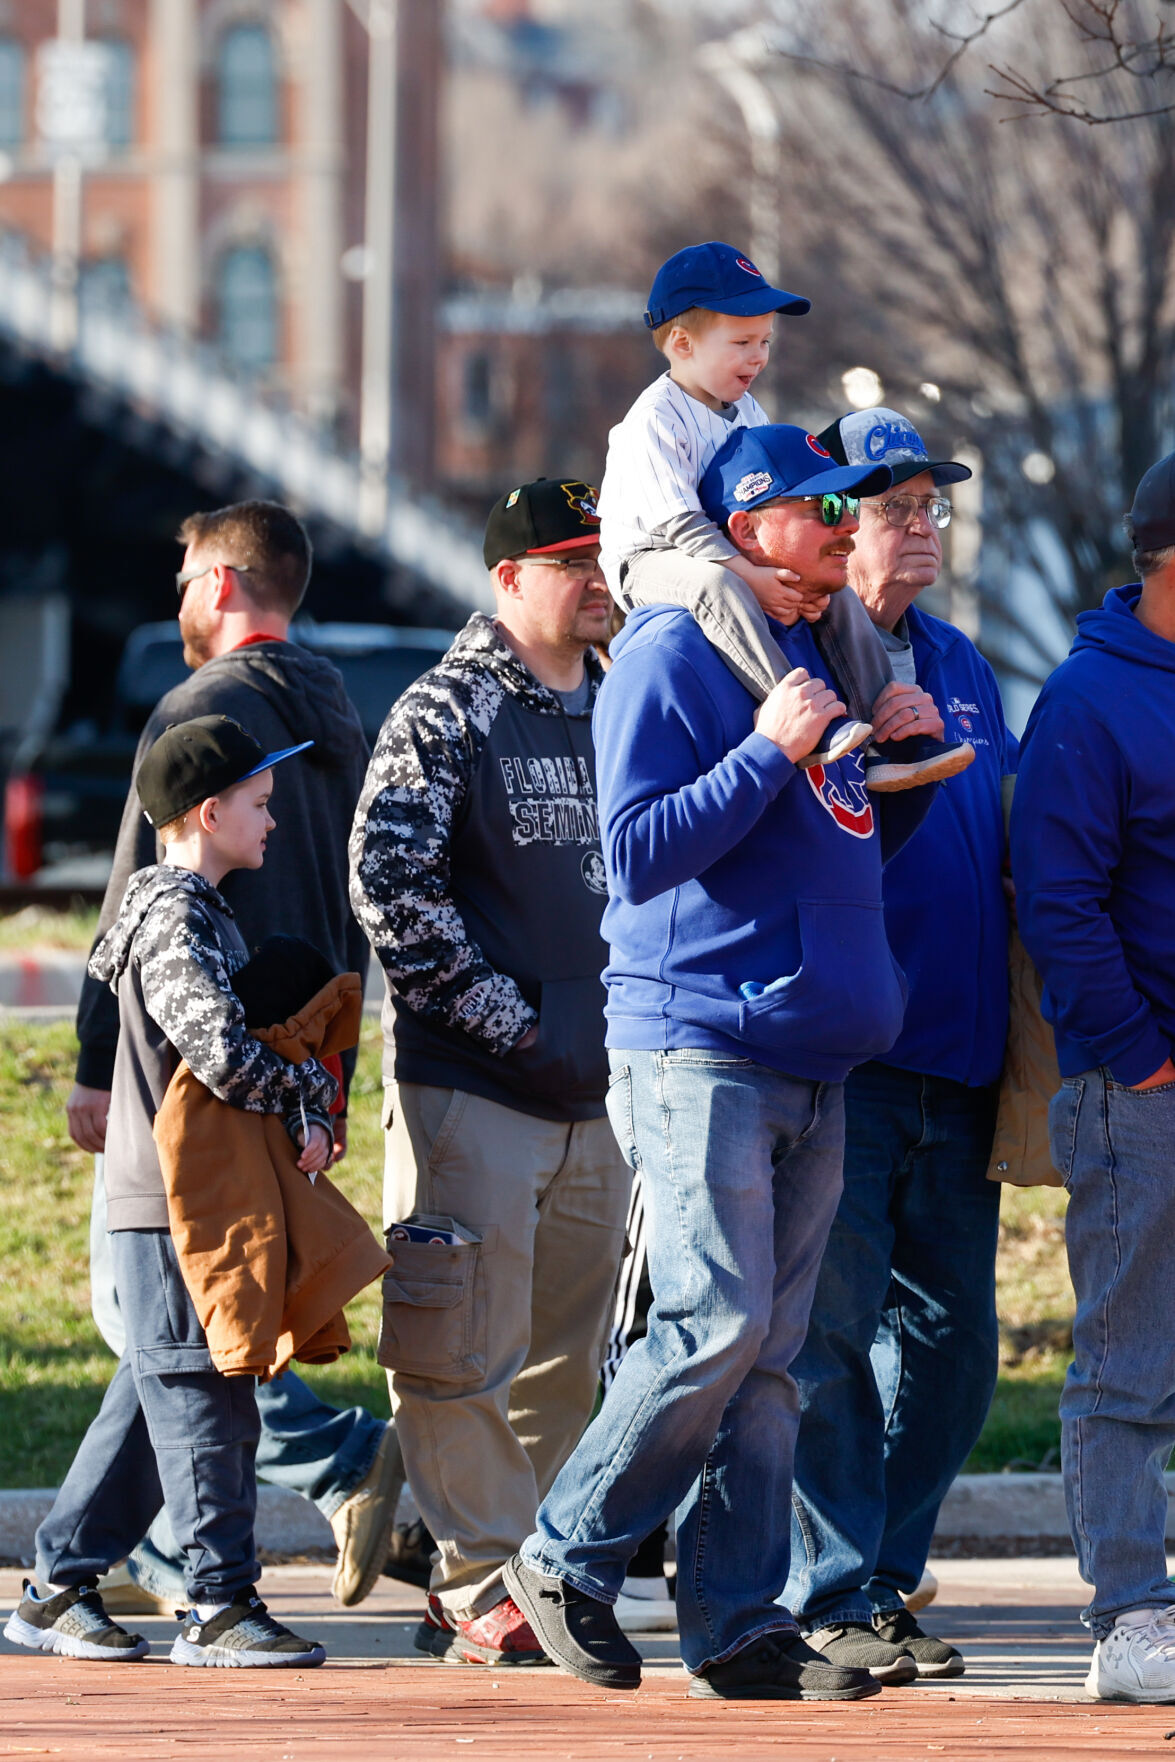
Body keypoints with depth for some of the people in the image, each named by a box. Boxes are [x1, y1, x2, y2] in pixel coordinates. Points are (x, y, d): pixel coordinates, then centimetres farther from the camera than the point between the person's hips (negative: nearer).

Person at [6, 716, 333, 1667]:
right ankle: (220, 1606, -3)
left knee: (154, 1401, 12)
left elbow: (234, 1048, 19)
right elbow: (222, 1054, -25)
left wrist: (304, 1112, 2)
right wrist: (311, 1089, -9)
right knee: (207, 1406, -6)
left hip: (193, 1200, 10)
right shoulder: (175, 922, -15)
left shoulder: (201, 912, 17)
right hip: (172, 1204, -10)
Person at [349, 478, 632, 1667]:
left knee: (567, 1358, 10)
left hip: (597, 1089, 6)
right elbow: (389, 885, -13)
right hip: (469, 1081, -6)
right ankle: (478, 1591, -1)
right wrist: (509, 1023, -15)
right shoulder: (443, 715, -5)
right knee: (468, 1347, -6)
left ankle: (527, 1570, 19)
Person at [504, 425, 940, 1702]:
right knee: (718, 1329, -14)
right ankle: (566, 1559, 1)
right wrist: (770, 754, -17)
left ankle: (738, 1623, 5)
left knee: (768, 1354, 4)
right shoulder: (670, 654, -6)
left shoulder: (815, 658, 20)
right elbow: (637, 850, -14)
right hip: (699, 1051, -8)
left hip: (812, 1061, 8)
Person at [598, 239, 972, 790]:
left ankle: (889, 742, -8)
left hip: (730, 554, 9)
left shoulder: (747, 414, 9)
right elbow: (679, 522, -26)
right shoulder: (654, 420, -18)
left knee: (835, 593, -4)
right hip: (649, 560, -9)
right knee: (717, 584, -39)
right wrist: (751, 577, -35)